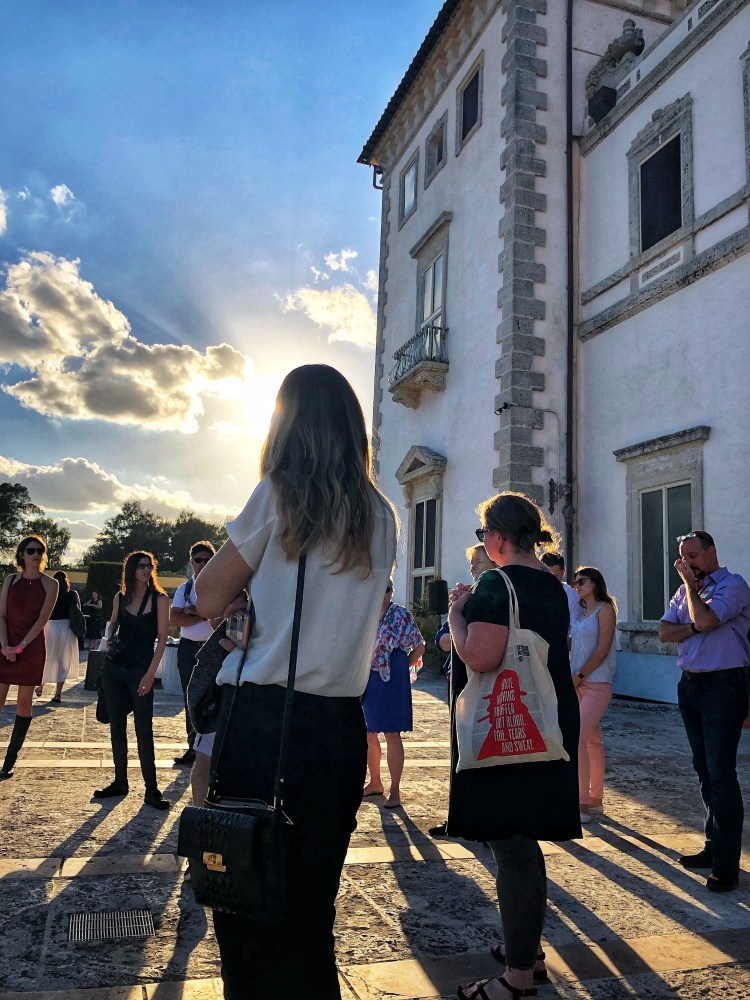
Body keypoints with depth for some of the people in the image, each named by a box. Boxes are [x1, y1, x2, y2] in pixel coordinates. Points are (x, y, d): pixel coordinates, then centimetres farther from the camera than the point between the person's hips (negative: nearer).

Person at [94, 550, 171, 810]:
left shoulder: (159, 599, -5)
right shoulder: (120, 597, 6)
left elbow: (162, 638, -8)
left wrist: (150, 673, -14)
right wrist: (109, 637, 1)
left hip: (141, 671, -4)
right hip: (114, 669, 4)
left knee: (144, 731, -6)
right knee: (117, 727, 10)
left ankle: (151, 789, 0)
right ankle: (120, 782, 22)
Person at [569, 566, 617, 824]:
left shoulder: (605, 609, -7)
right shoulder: (582, 612, 15)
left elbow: (602, 650, -14)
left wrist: (578, 676, -14)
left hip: (597, 684, -7)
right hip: (578, 684, 7)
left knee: (578, 739, -14)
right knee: (592, 740, 13)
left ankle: (582, 804, -8)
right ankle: (595, 800, 21)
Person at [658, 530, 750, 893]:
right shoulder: (686, 590, 13)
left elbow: (704, 619, -26)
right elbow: (664, 631, 5)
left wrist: (691, 582, -12)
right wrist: (693, 628, -13)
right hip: (690, 684, 8)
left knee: (720, 773, -7)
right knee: (704, 770, 14)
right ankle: (713, 846, 25)